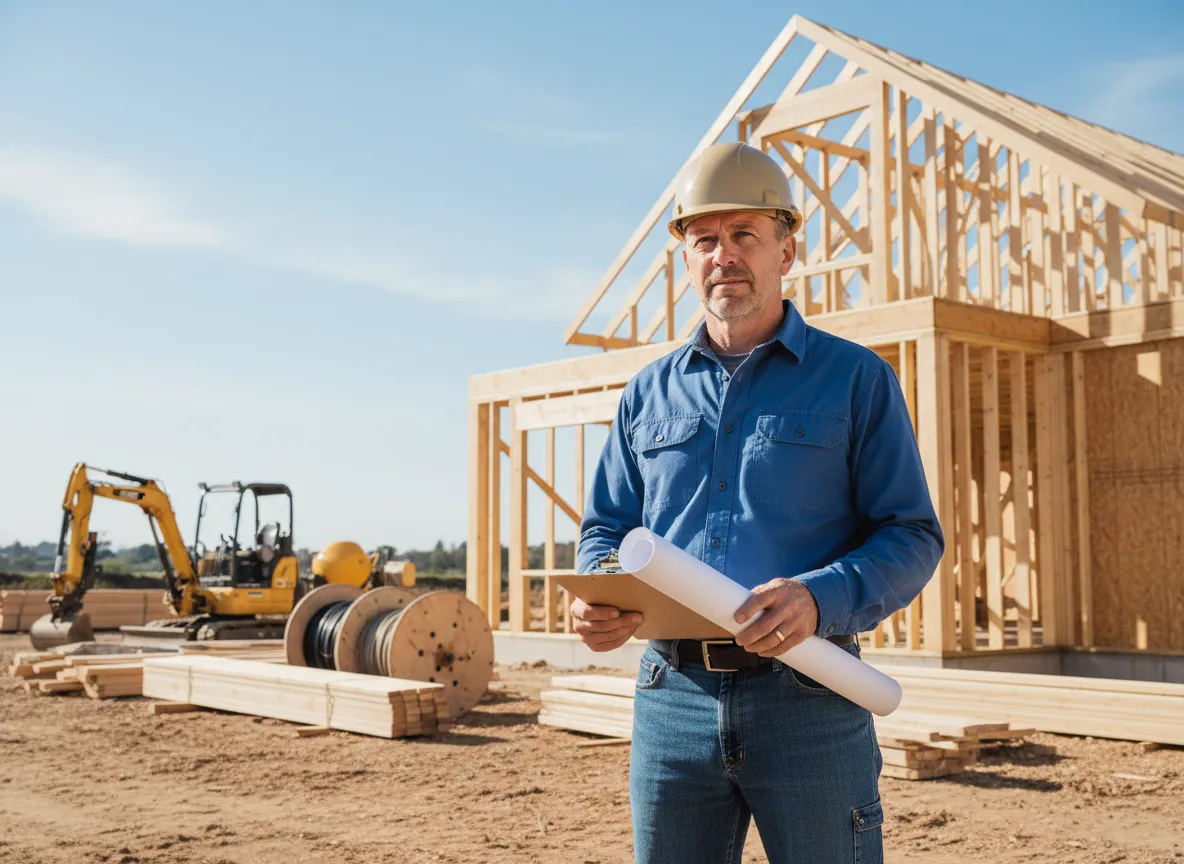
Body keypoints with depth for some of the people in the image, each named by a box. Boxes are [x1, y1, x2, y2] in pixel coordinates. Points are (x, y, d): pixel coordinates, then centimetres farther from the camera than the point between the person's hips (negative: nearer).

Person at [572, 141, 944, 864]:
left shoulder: (857, 379, 3)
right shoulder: (650, 392, 14)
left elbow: (913, 537, -2)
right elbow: (607, 526, 17)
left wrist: (821, 597, -21)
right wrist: (600, 598, -6)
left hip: (809, 700, -3)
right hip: (672, 700, 3)